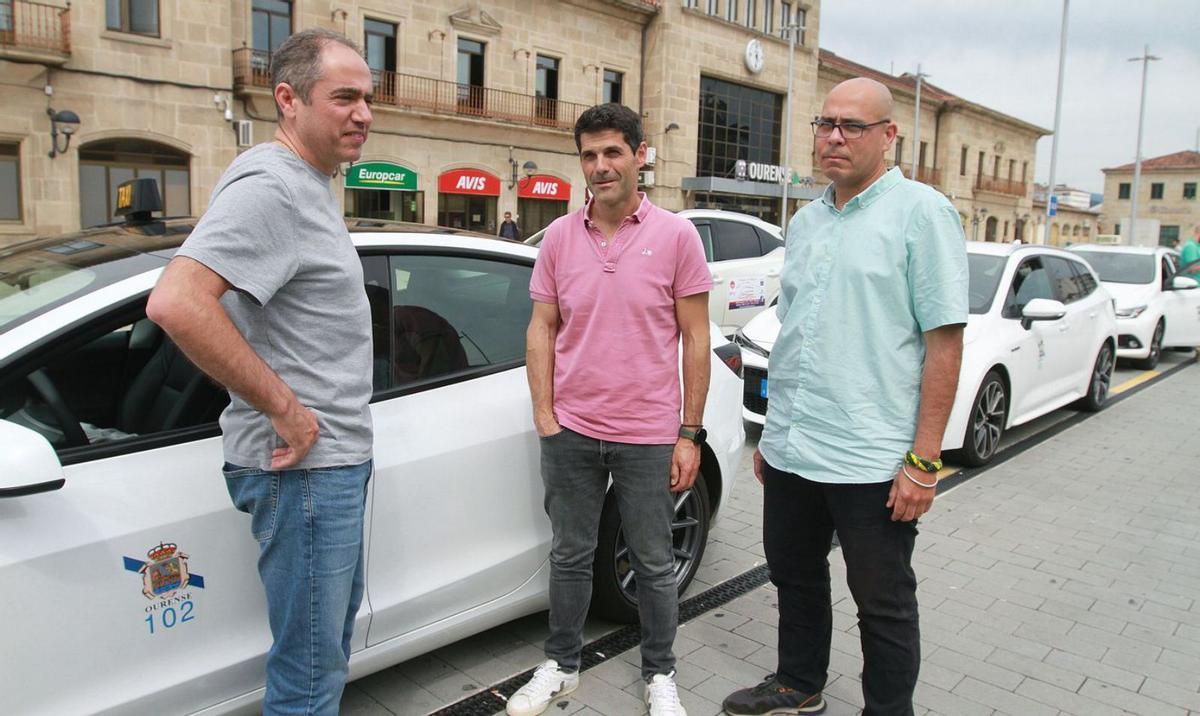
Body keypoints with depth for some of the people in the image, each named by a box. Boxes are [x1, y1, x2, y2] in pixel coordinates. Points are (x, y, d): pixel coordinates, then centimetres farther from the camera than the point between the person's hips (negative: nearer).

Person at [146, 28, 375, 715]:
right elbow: (175, 303, -32)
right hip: (306, 465, -10)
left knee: (332, 637, 25)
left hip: (335, 457, 10)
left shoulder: (309, 185, 13)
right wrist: (285, 408, -25)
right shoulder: (269, 187, -19)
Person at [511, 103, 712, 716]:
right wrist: (544, 416, -2)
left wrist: (689, 434, -5)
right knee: (569, 556, 16)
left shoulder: (676, 235, -4)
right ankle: (561, 665, 36)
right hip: (571, 433, 2)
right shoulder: (560, 236, 4)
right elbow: (542, 329, 7)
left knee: (654, 564, 12)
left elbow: (695, 338, -3)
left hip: (648, 435, -2)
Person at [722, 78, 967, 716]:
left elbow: (944, 341, -12)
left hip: (872, 459, -7)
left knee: (884, 602, 9)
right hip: (791, 450, 7)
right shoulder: (805, 221, 13)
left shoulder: (922, 212, -7)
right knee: (795, 576, 20)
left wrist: (924, 459, -16)